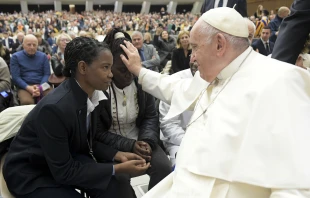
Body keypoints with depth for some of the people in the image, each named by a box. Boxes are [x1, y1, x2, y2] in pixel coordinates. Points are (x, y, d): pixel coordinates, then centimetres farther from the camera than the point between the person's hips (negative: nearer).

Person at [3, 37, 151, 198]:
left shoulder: (92, 95, -10)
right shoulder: (54, 107, -33)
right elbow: (63, 172, -26)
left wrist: (118, 155, -12)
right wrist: (118, 169, -26)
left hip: (68, 159, 6)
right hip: (31, 174, -6)